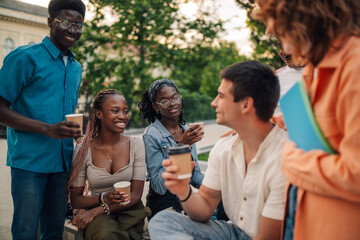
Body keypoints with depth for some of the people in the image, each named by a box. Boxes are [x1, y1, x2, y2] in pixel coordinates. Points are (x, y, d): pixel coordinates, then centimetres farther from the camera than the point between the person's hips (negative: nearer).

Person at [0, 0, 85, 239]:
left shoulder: (76, 67, 14)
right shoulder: (25, 56, -6)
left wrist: (73, 131, 3)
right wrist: (49, 129, -21)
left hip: (63, 162, 6)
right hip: (30, 159, -5)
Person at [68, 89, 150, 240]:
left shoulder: (136, 144, 0)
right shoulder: (83, 150, -2)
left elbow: (136, 195, -5)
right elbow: (75, 200, 1)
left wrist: (96, 211, -16)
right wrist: (104, 198, -20)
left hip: (130, 211, 2)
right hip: (98, 216, -1)